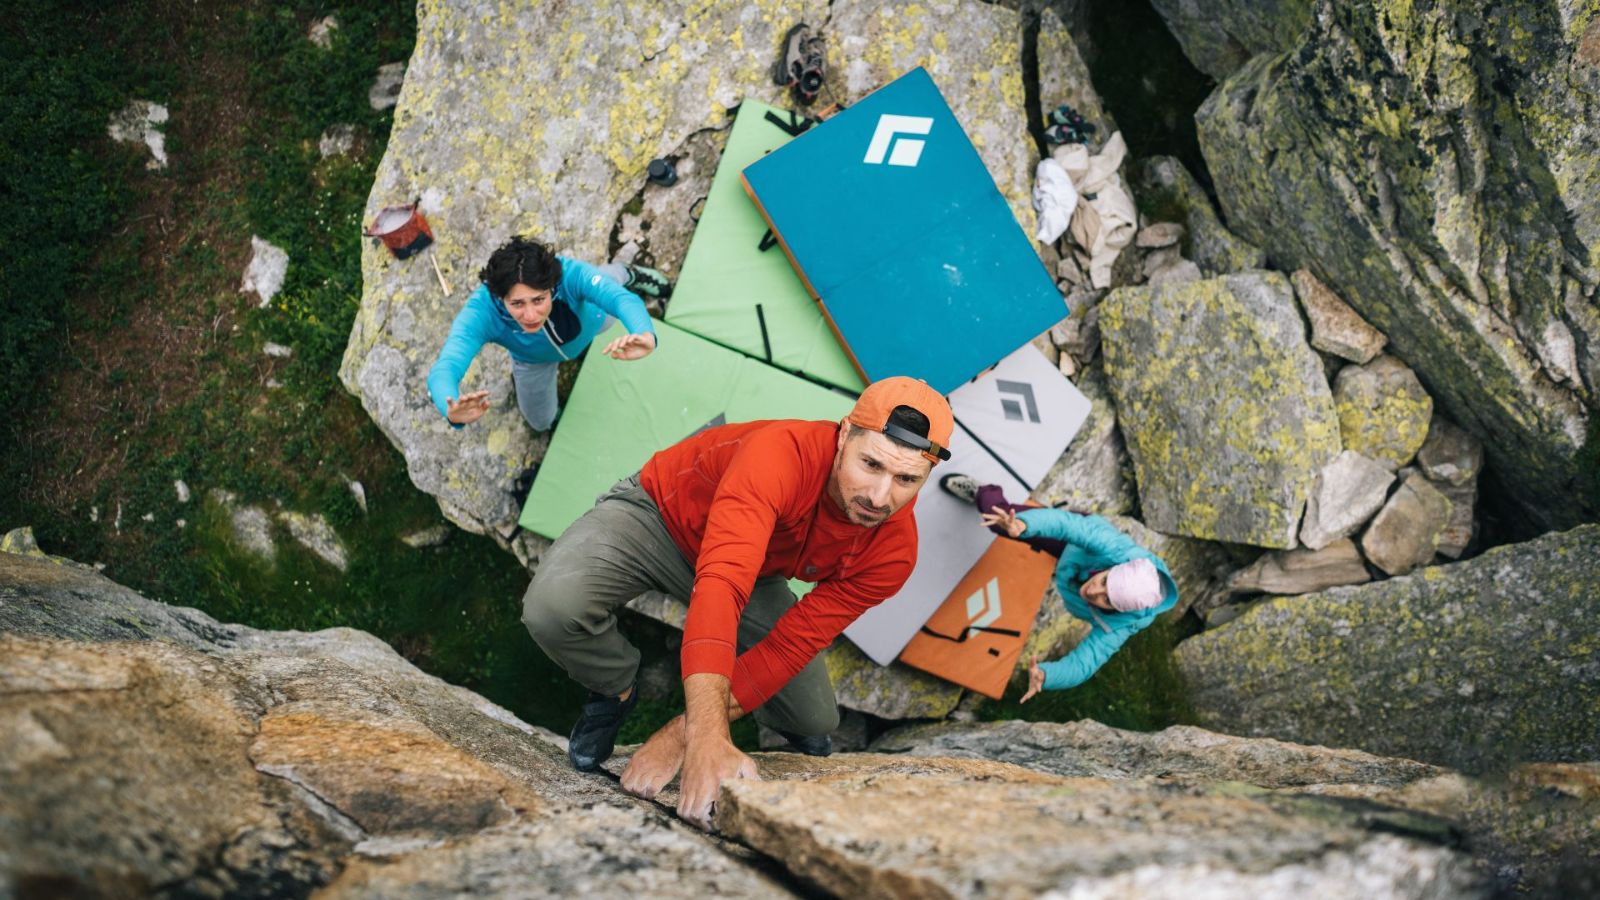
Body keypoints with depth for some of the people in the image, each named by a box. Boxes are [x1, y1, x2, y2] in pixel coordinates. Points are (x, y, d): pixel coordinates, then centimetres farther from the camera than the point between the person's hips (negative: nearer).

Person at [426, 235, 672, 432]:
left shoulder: (570, 274, -48)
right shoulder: (481, 312, -48)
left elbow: (622, 299, -63)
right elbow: (443, 371, -60)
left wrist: (645, 335, -87)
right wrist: (452, 411, -85)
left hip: (589, 322, 0)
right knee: (543, 422, 24)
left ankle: (629, 275, 64)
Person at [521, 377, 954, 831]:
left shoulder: (893, 552, -25)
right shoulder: (780, 454, -43)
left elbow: (791, 648, -23)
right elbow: (718, 587, -53)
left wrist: (682, 733, -30)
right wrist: (706, 738, -62)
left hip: (753, 568, 4)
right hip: (653, 516, -4)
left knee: (814, 723, -3)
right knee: (554, 607, -34)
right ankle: (617, 689, 1)